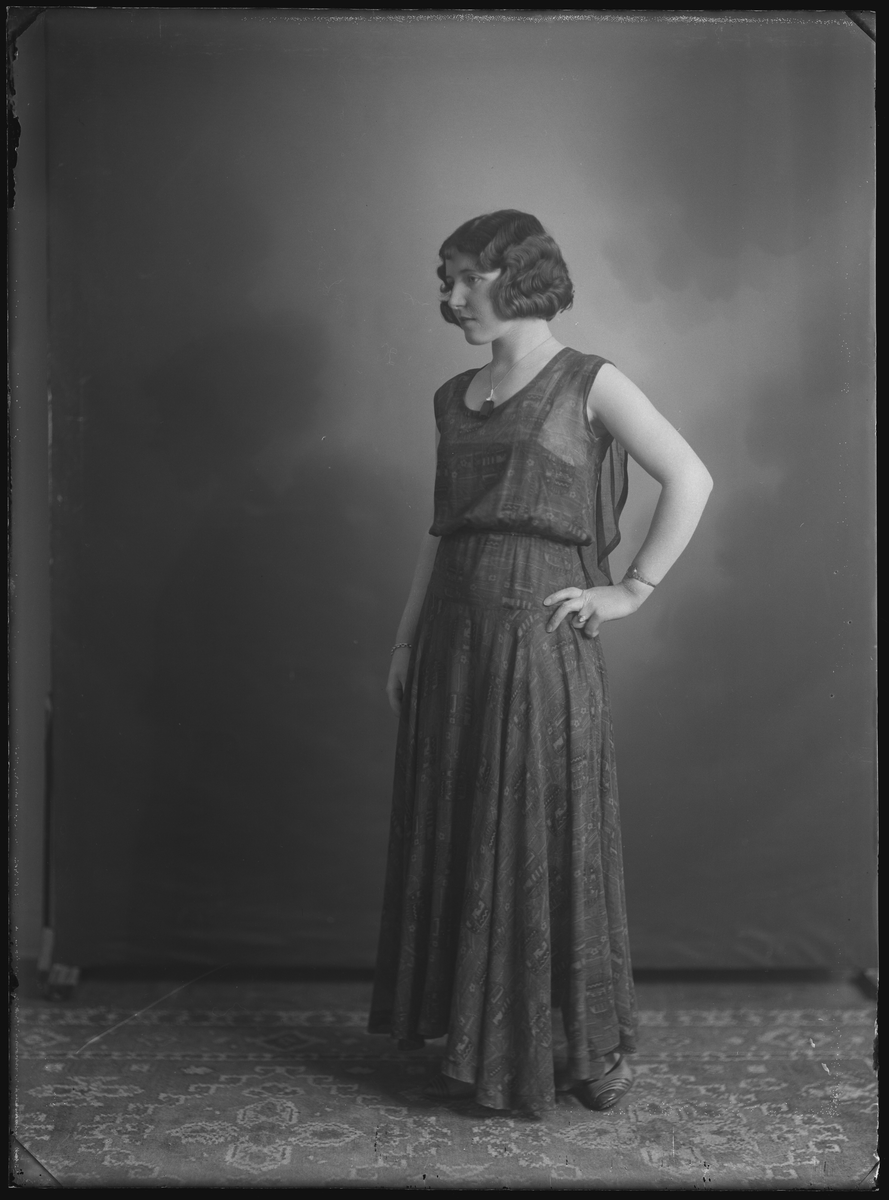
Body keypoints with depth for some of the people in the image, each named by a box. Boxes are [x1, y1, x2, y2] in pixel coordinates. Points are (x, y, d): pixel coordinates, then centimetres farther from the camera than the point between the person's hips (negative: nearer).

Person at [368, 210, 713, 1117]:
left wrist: (632, 590, -10)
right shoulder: (454, 399, 15)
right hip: (454, 635, 6)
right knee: (457, 837, 9)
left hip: (542, 635, -6)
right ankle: (478, 1045, 23)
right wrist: (404, 642, 13)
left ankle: (597, 1050, 18)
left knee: (552, 835, 0)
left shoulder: (589, 384, -2)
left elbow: (691, 480, -8)